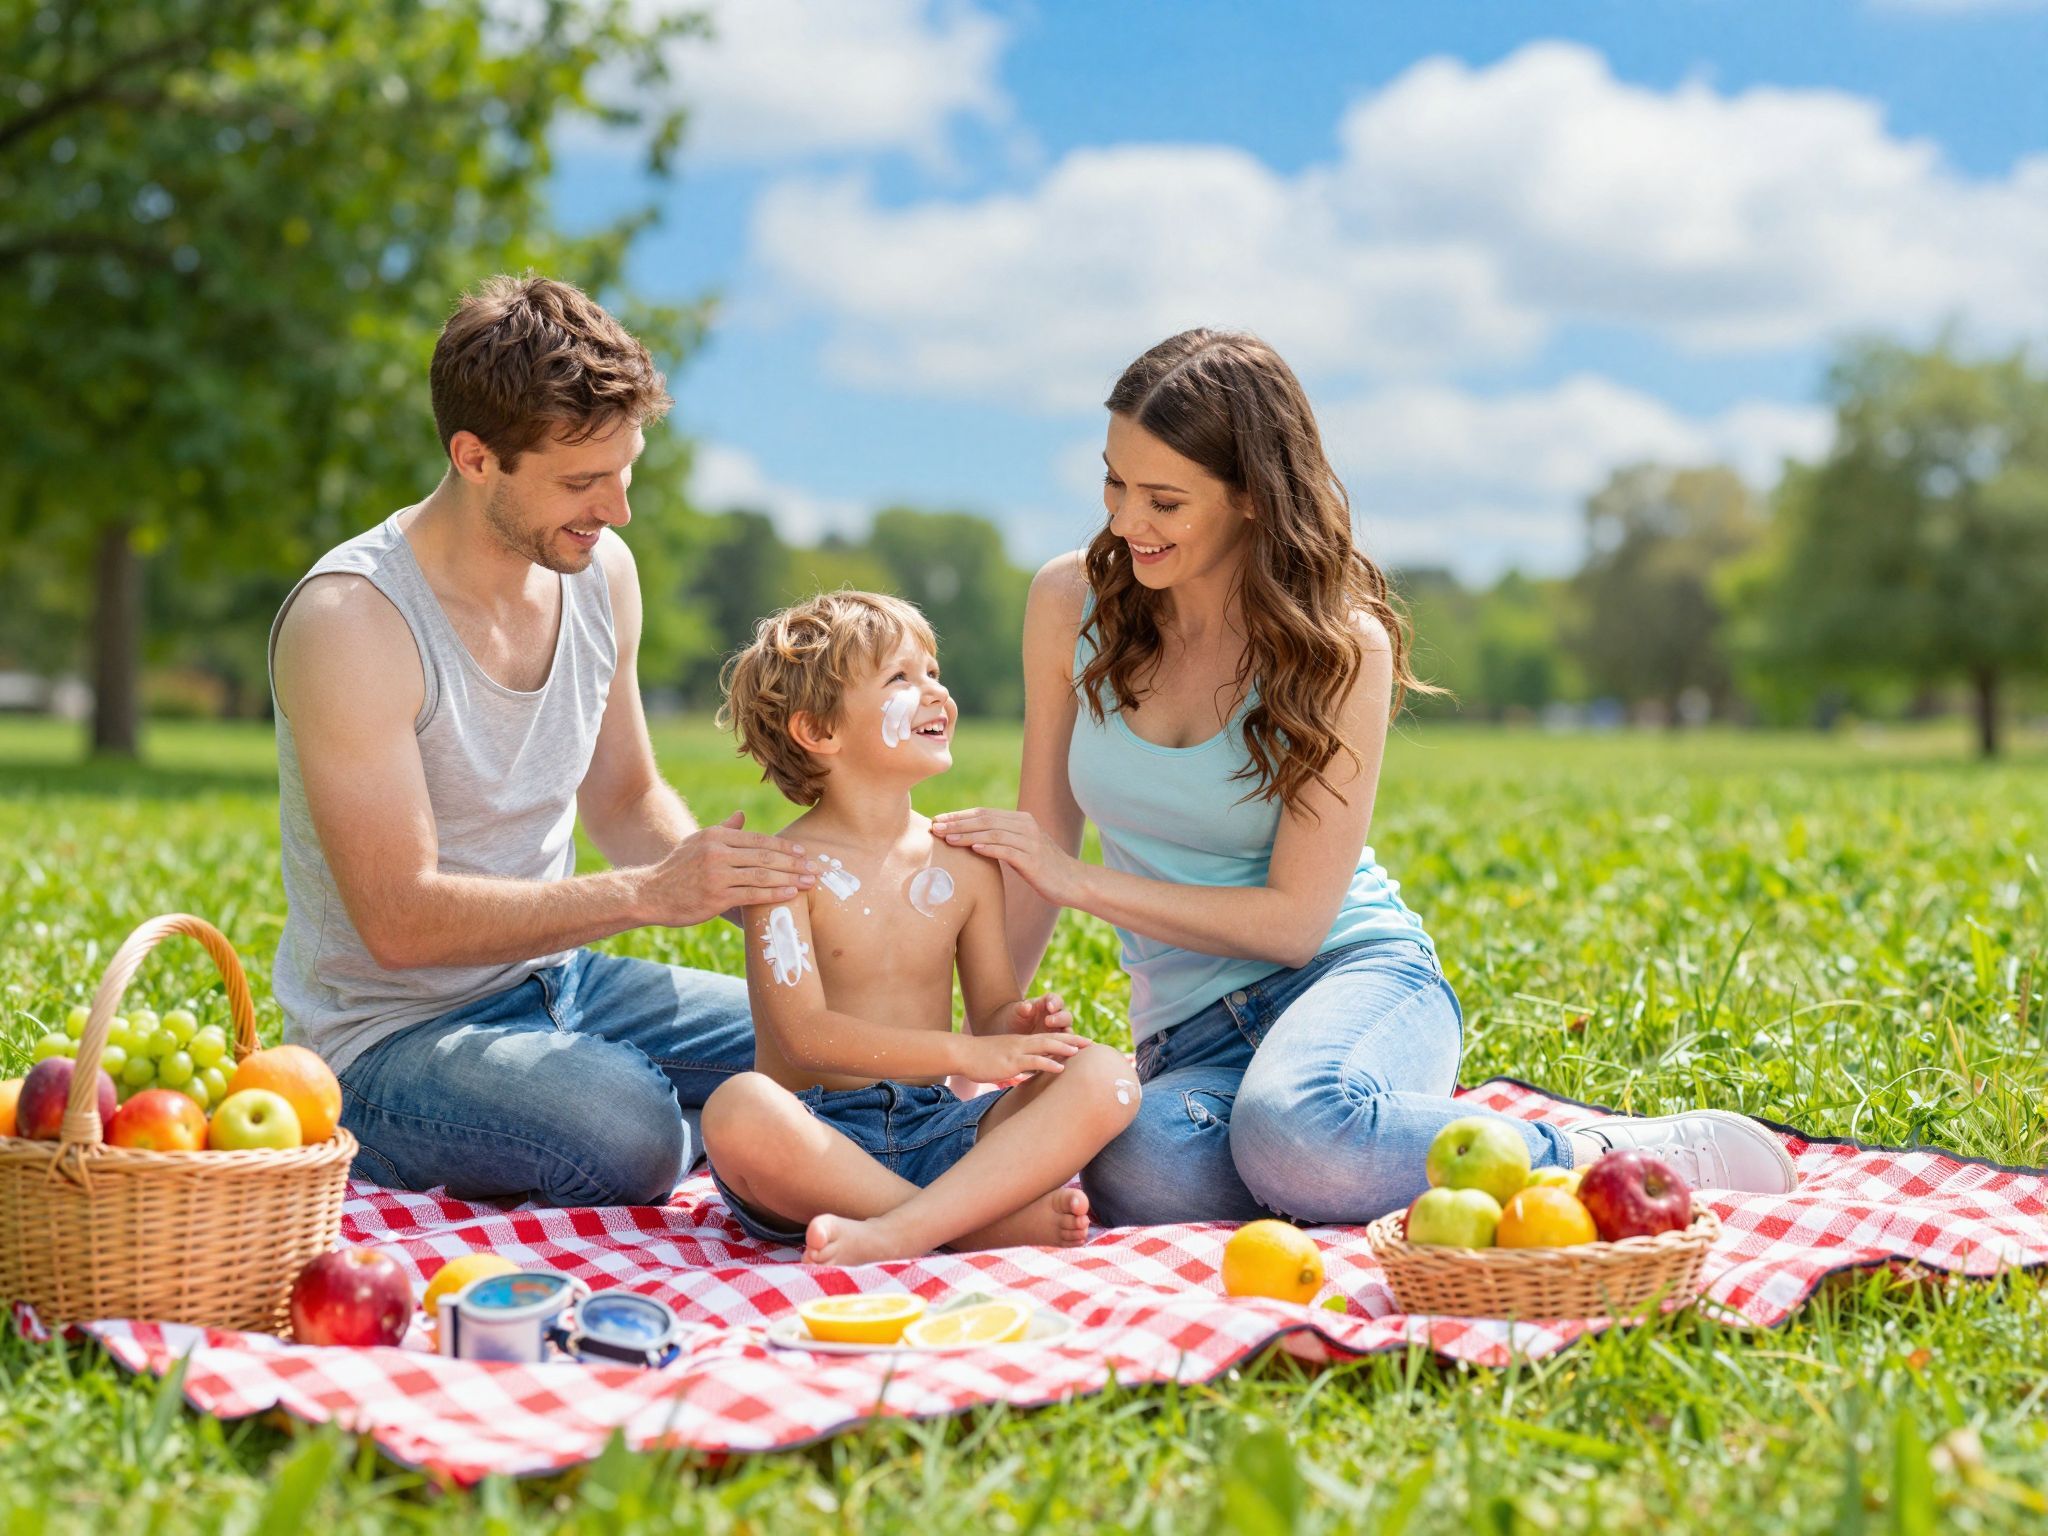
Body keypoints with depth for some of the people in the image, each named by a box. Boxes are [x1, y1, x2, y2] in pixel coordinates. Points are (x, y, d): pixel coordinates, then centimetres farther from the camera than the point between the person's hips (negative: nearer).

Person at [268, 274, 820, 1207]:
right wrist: (647, 893, -29)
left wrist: (739, 884, -6)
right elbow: (400, 921, -25)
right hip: (392, 1035, -8)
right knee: (626, 1134, -35)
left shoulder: (601, 573, 2)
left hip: (560, 982, 8)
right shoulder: (350, 622, -21)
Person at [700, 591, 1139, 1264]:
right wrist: (962, 1053, -22)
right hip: (821, 1143, -4)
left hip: (935, 1128, 4)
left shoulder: (965, 863, 10)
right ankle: (1005, 1218, -28)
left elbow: (990, 1011, 14)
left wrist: (1021, 1026, -12)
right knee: (737, 1109, -37)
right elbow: (804, 1031, -15)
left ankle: (899, 1233, -34)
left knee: (1104, 1075, -18)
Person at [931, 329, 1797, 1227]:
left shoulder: (1340, 647, -9)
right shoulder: (1072, 604, 1)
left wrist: (1080, 881, -15)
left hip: (1353, 974, -2)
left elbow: (1293, 920, -11)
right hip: (1189, 1034, 3)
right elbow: (1042, 848, 10)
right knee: (1133, 1175, -36)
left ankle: (1603, 1161, -16)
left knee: (1292, 1133, -41)